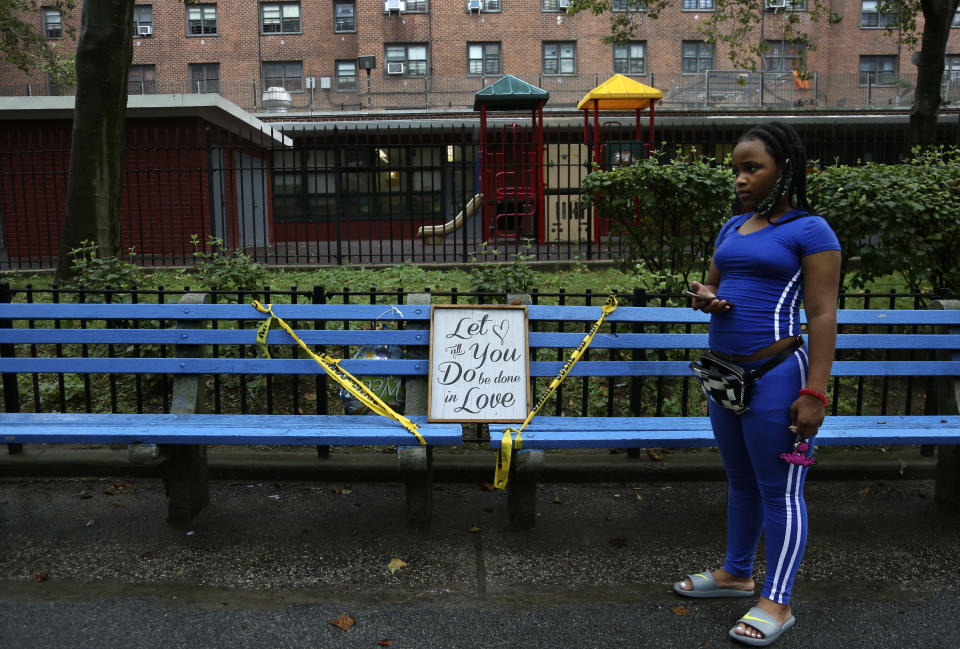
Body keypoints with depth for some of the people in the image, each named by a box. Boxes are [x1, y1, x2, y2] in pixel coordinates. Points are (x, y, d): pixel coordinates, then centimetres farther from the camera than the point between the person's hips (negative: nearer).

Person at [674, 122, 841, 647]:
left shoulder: (809, 231, -8)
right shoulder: (732, 227, 13)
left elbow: (822, 316, -12)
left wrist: (814, 392, -17)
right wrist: (705, 298, -2)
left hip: (776, 373, -7)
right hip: (725, 369, 7)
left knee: (779, 489, 3)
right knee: (740, 480, 19)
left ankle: (776, 602, 16)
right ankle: (736, 573, 35)